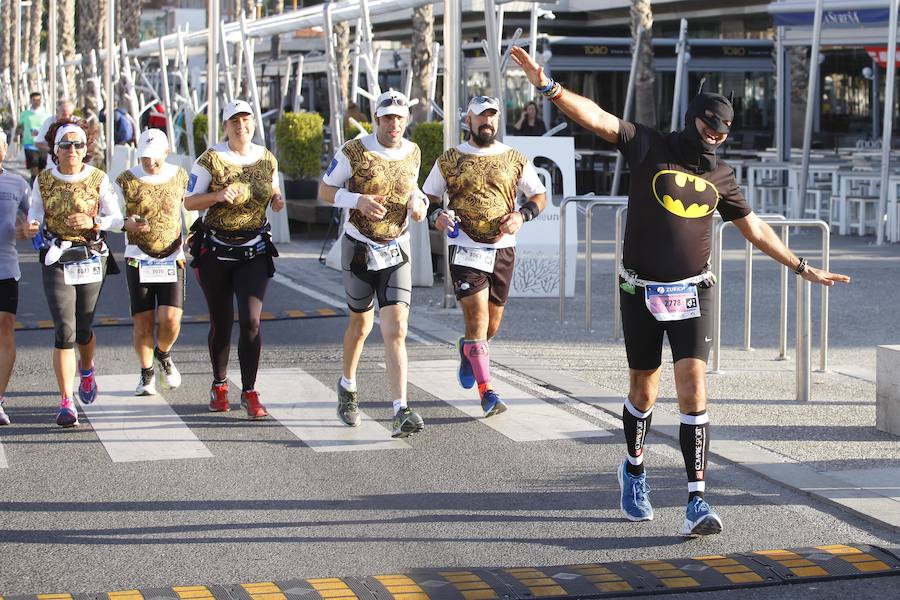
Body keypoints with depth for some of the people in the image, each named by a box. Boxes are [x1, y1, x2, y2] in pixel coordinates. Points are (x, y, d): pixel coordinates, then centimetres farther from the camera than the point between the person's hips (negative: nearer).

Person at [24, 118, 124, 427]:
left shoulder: (99, 180, -2)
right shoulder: (43, 181, 0)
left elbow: (116, 218, 2)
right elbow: (35, 213, 10)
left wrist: (93, 222, -17)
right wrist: (32, 226, -13)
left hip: (92, 259, 1)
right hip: (56, 260, 0)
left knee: (83, 328, 11)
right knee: (64, 330, -12)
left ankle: (87, 370, 47)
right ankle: (66, 402, -8)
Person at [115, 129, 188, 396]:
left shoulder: (180, 176, 3)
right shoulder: (126, 180, -1)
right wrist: (127, 223, -18)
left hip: (172, 259, 0)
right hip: (138, 260, 0)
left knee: (171, 319, -12)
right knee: (143, 322, -1)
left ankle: (163, 355, 22)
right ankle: (147, 373, 22)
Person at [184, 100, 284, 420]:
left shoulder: (267, 160, 4)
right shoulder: (210, 160, -6)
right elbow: (189, 202, -4)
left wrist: (277, 200, -6)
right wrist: (218, 195, -22)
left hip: (254, 252, 2)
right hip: (215, 251, -1)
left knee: (251, 322, -10)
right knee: (221, 323, 9)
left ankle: (249, 393, -3)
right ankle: (219, 385, 29)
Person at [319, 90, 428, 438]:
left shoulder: (413, 153, 1)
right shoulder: (355, 152, -12)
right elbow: (324, 190, -5)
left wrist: (418, 203, -2)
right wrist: (358, 200, -22)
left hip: (397, 251, 2)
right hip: (359, 249, -2)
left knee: (396, 331, -11)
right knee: (361, 324, 14)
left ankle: (401, 413, -17)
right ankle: (348, 386, 43)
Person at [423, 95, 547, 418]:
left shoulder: (515, 159, 6)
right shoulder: (450, 159, 3)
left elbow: (539, 196, 12)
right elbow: (428, 197, 10)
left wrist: (521, 215, -8)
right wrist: (437, 215, -12)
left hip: (502, 249, 3)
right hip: (465, 249, -2)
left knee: (492, 326, 11)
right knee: (477, 317, -14)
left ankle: (467, 350, 46)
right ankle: (487, 391, -8)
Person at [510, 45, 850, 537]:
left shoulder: (721, 177, 8)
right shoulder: (649, 148, -3)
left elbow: (756, 230, 19)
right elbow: (595, 117, -14)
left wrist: (804, 268, 20)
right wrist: (547, 87, -27)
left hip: (692, 293, 2)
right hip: (641, 293, -1)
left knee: (693, 389, -12)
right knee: (643, 391, 10)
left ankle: (696, 501, -14)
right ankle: (634, 471, 38)